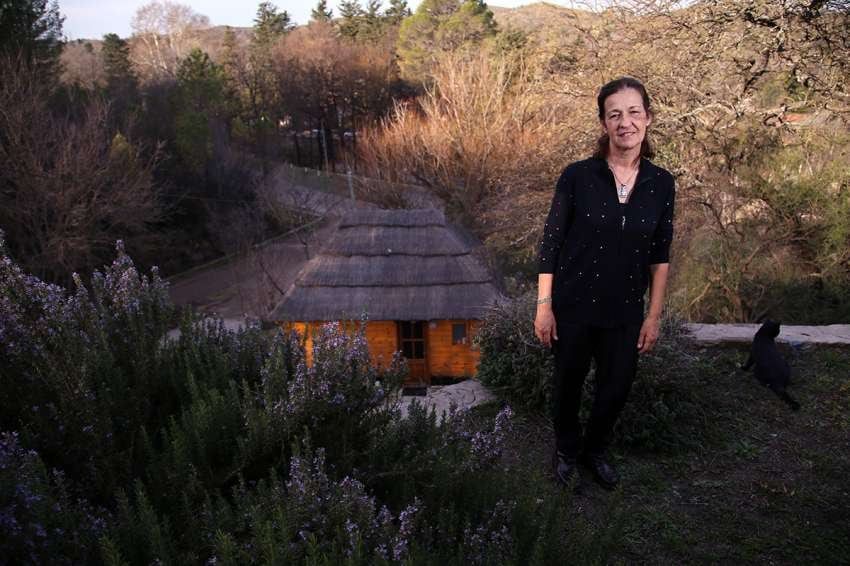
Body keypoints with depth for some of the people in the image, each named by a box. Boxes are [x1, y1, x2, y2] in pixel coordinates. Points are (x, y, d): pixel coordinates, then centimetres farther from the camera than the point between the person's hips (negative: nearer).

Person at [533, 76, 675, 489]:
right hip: (573, 308, -2)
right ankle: (567, 448, 45)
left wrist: (653, 316, 2)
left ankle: (596, 450, 46)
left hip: (625, 313, 3)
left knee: (616, 390, 17)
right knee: (569, 385, 16)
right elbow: (550, 243, -8)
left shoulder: (661, 184, -3)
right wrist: (544, 307, -9)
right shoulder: (578, 176, -12)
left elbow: (660, 256, 3)